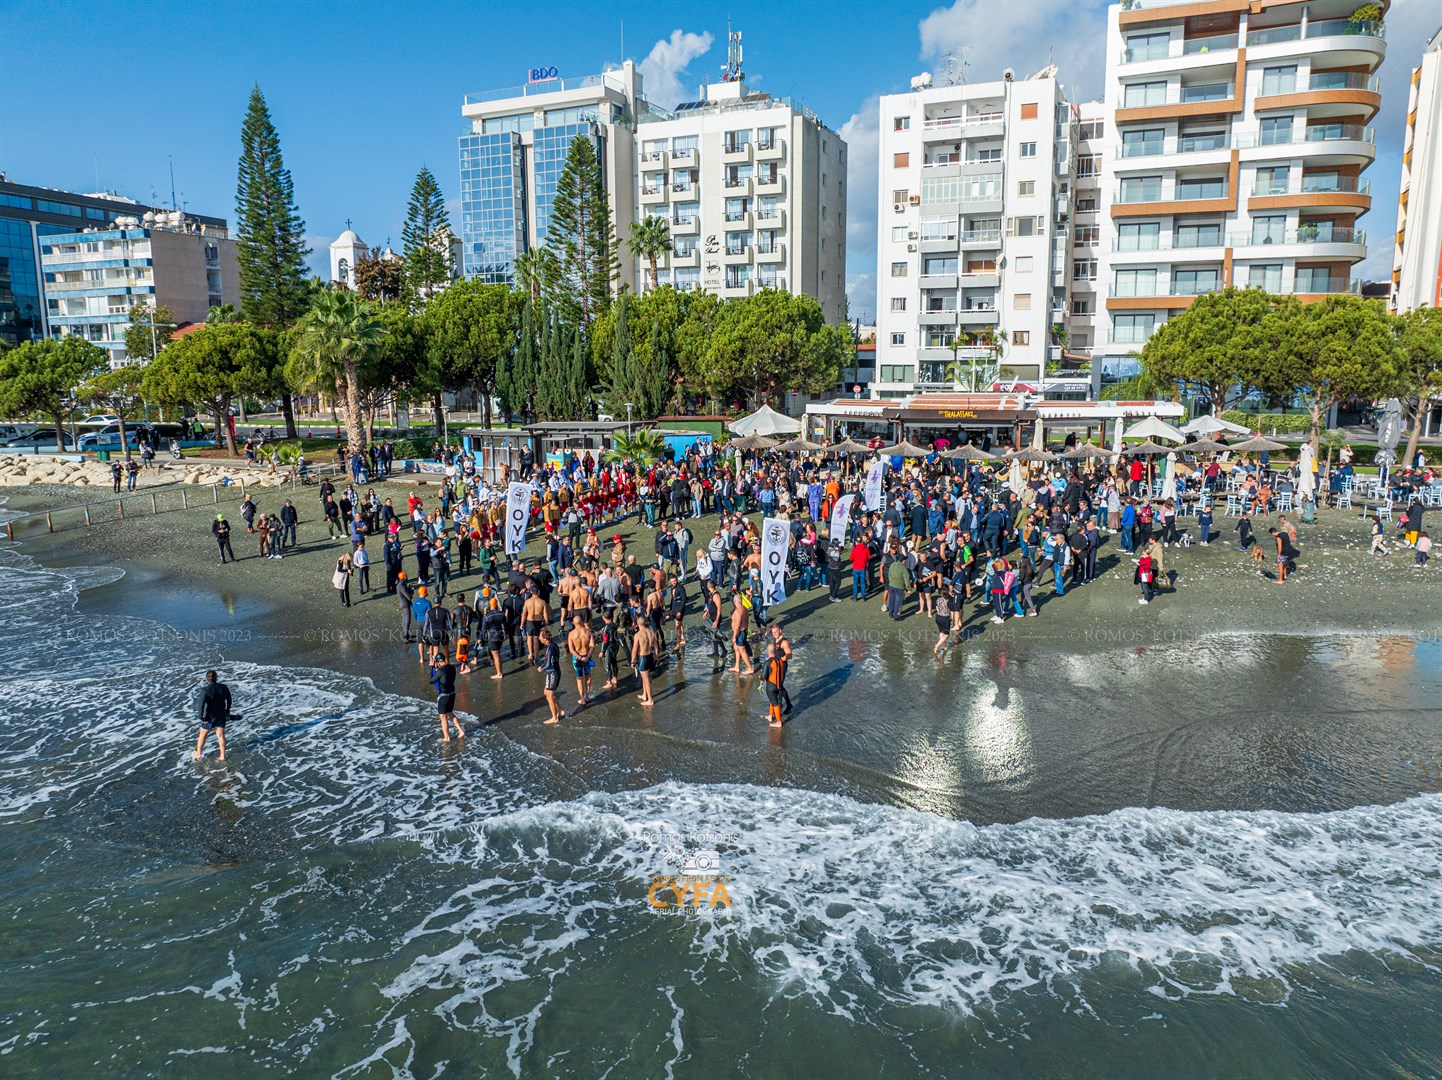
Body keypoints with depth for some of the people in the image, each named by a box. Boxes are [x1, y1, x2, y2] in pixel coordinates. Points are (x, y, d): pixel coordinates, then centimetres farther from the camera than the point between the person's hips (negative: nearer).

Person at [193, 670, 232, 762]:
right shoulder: (224, 687, -6)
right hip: (221, 715, 3)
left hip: (209, 717, -3)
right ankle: (222, 756, 17)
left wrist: (202, 717, -10)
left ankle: (198, 754, 32)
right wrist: (227, 711, 21)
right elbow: (229, 700, 7)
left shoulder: (205, 690, -20)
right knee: (221, 735, 12)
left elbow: (201, 704, -21)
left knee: (203, 735, 16)